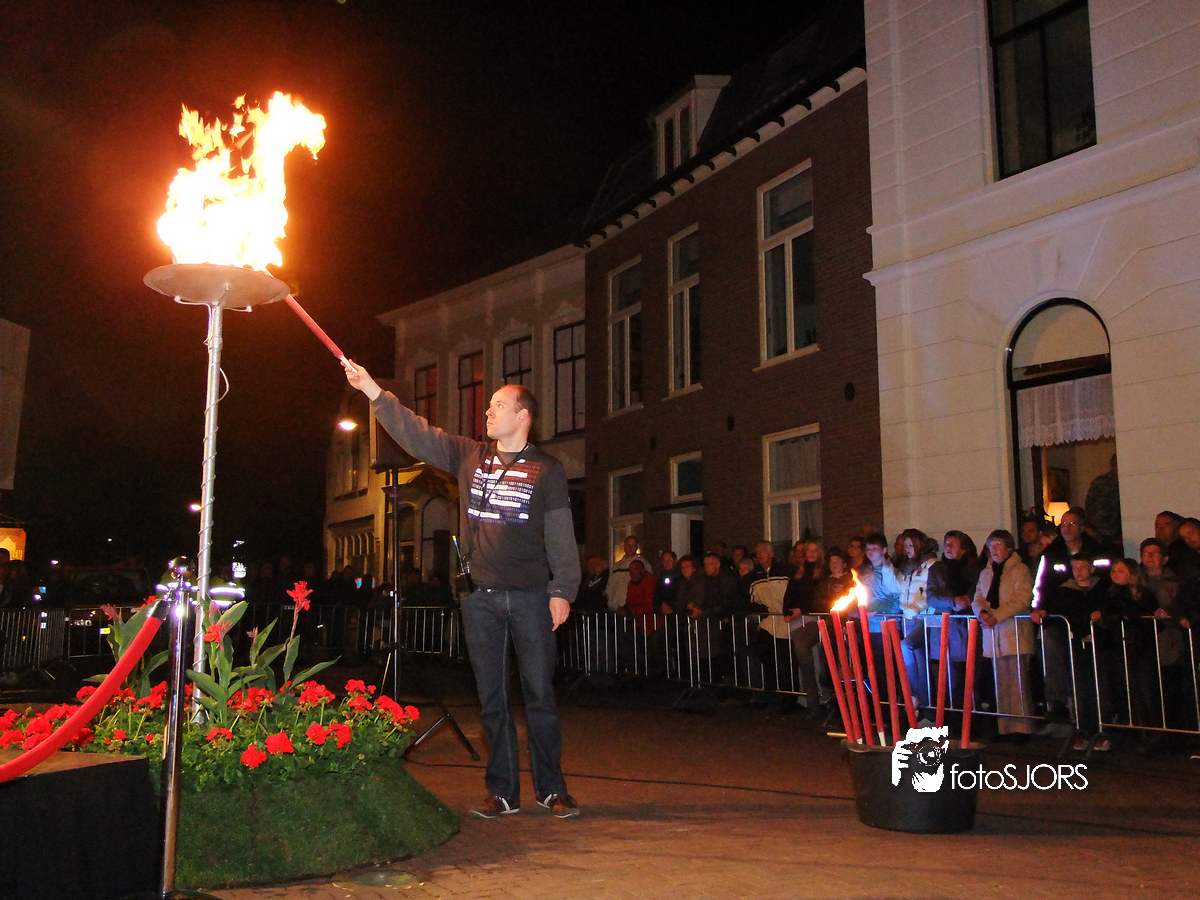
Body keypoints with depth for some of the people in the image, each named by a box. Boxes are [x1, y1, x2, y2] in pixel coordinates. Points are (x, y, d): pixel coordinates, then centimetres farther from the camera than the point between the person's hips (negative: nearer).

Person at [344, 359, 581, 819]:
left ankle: (552, 789, 13)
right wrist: (370, 388, 6)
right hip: (481, 597, 3)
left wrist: (562, 591, -9)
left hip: (531, 596, -3)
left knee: (539, 694, 2)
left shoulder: (546, 469, 1)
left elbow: (561, 535, -2)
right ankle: (502, 792, 17)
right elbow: (415, 432, 11)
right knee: (491, 697, 7)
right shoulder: (469, 456, 11)